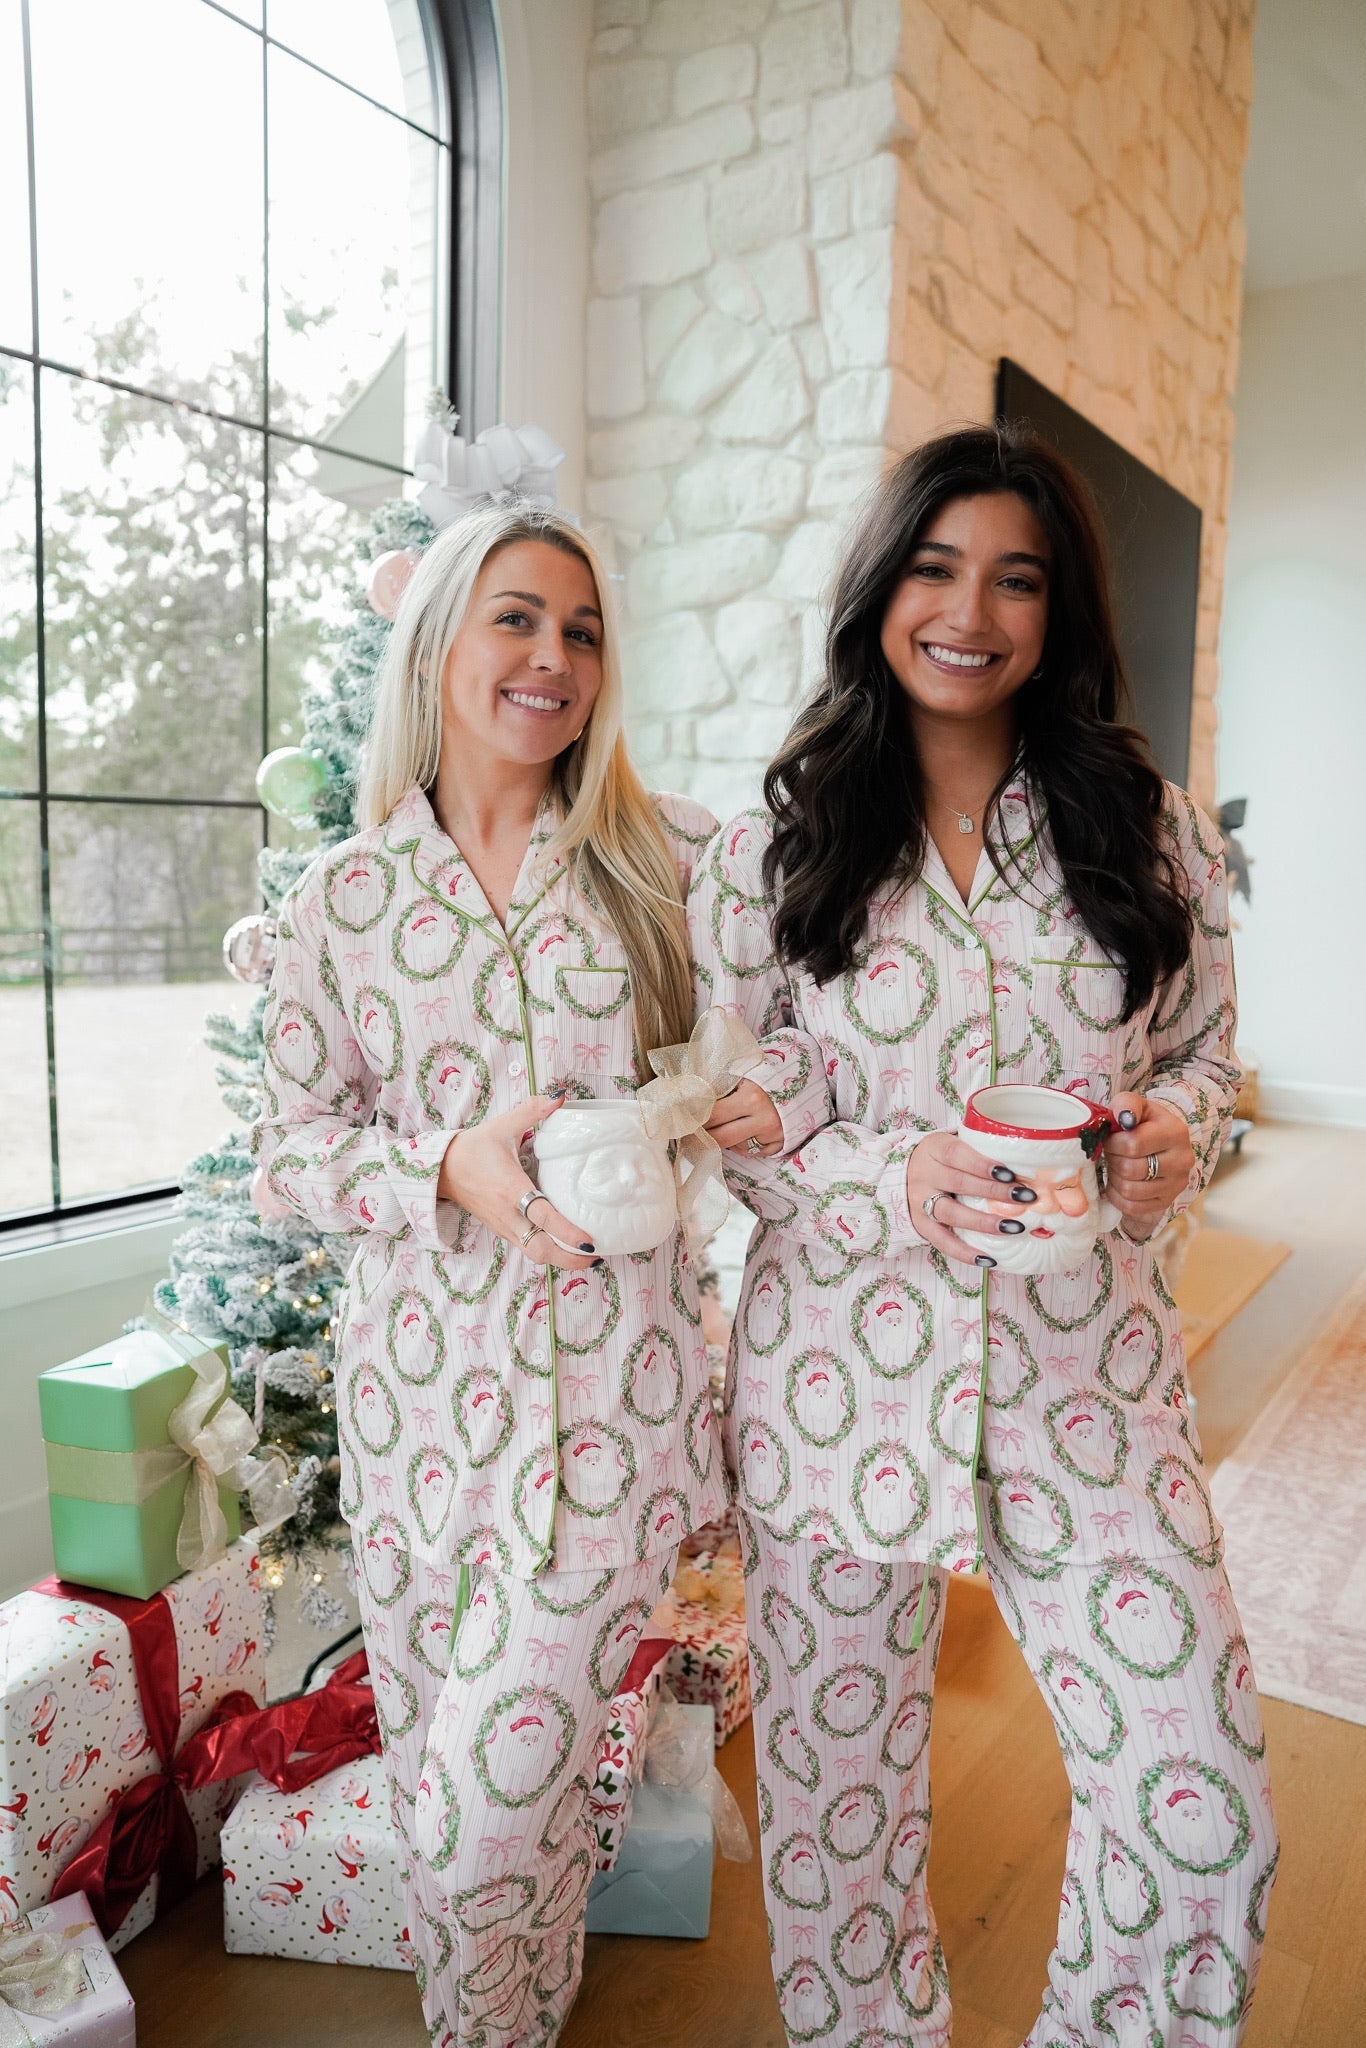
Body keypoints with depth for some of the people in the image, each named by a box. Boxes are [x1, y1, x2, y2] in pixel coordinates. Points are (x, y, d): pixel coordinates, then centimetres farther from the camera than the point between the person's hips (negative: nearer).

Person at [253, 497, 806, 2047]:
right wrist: (450, 1167, -15)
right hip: (420, 1386, 2)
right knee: (433, 1790, 17)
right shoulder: (342, 899, 2)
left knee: (492, 1808, 0)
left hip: (618, 1386, -1)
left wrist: (756, 1104, -14)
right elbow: (292, 1147, 3)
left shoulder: (676, 856, 0)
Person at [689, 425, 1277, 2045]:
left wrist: (1173, 1141, -11)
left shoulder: (1153, 832, 3)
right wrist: (896, 1180, -18)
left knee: (1201, 1804, 3)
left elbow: (1204, 1060, 12)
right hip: (843, 1375, -1)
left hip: (1090, 1374, 2)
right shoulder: (769, 851, -1)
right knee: (840, 1795, 14)